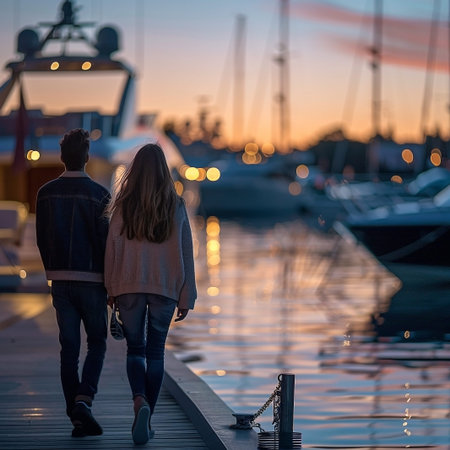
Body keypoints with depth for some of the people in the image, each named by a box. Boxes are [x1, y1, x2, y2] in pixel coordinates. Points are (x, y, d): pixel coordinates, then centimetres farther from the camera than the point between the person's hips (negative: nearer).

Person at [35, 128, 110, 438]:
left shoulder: (46, 193, 3)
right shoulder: (98, 194, -9)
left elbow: (42, 239, 8)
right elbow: (105, 241, -10)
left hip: (60, 280, 3)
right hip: (91, 281, -3)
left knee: (69, 348, 7)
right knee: (97, 343, 9)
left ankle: (77, 417, 8)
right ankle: (84, 400, -12)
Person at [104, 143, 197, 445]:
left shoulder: (124, 205, -3)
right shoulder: (175, 206, -2)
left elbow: (113, 248, -1)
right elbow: (186, 254, 1)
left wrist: (112, 290, 9)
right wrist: (186, 297, 7)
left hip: (129, 285, 0)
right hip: (165, 287, 1)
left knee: (135, 349, 8)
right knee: (156, 351, 10)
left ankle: (140, 401, -19)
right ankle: (147, 419, 11)